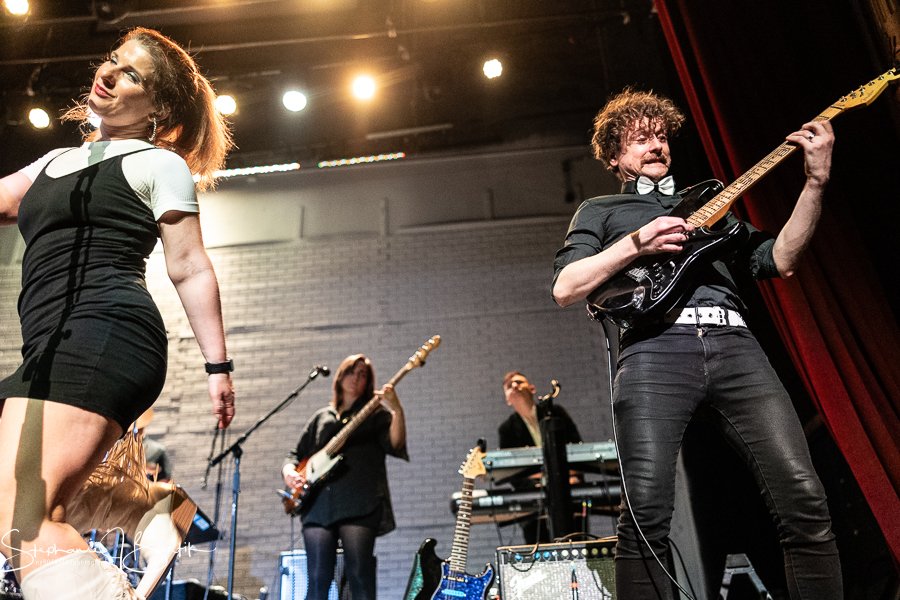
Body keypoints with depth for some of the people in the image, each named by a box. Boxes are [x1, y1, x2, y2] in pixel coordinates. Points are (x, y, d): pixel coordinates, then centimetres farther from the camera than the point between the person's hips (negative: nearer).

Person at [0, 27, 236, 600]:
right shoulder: (56, 162, 29)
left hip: (105, 332, -9)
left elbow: (189, 267, 0)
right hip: (53, 348, 9)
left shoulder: (158, 163, 6)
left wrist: (218, 365, -5)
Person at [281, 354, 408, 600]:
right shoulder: (321, 416, 24)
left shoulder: (376, 412, 11)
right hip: (318, 504, 4)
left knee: (359, 576, -10)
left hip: (360, 505, -4)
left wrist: (397, 409, -22)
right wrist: (289, 471, 3)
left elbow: (396, 444, -7)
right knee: (317, 580, 1)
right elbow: (297, 454, 25)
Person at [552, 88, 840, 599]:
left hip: (734, 344, 4)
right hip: (655, 350, -3)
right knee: (646, 513, -17)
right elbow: (565, 288, 8)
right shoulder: (600, 210, 24)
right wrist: (636, 243, -2)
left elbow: (779, 261, 21)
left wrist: (816, 183, 12)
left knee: (804, 498, -9)